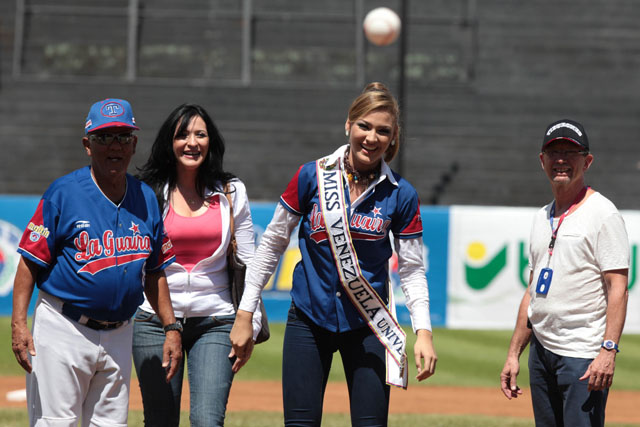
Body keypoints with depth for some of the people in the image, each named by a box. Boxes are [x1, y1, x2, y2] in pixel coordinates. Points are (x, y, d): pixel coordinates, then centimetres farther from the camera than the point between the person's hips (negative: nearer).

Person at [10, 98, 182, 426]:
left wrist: (171, 327, 8)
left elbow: (154, 272, 15)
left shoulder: (146, 199, 10)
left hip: (118, 335, 5)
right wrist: (18, 322, -18)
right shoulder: (63, 192, -6)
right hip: (63, 328, -5)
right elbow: (30, 261, -8)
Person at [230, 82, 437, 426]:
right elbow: (272, 244, 3)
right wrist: (245, 314, 1)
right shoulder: (311, 177, -4)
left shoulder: (401, 194, -3)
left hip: (367, 325, 0)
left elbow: (412, 269, 1)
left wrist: (423, 330, -12)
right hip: (309, 318, 0)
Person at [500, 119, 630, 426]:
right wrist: (514, 354, 16)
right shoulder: (542, 217, 17)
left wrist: (608, 349, -23)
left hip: (584, 355, -8)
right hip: (541, 350, 8)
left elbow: (617, 287, -13)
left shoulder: (601, 213, -7)